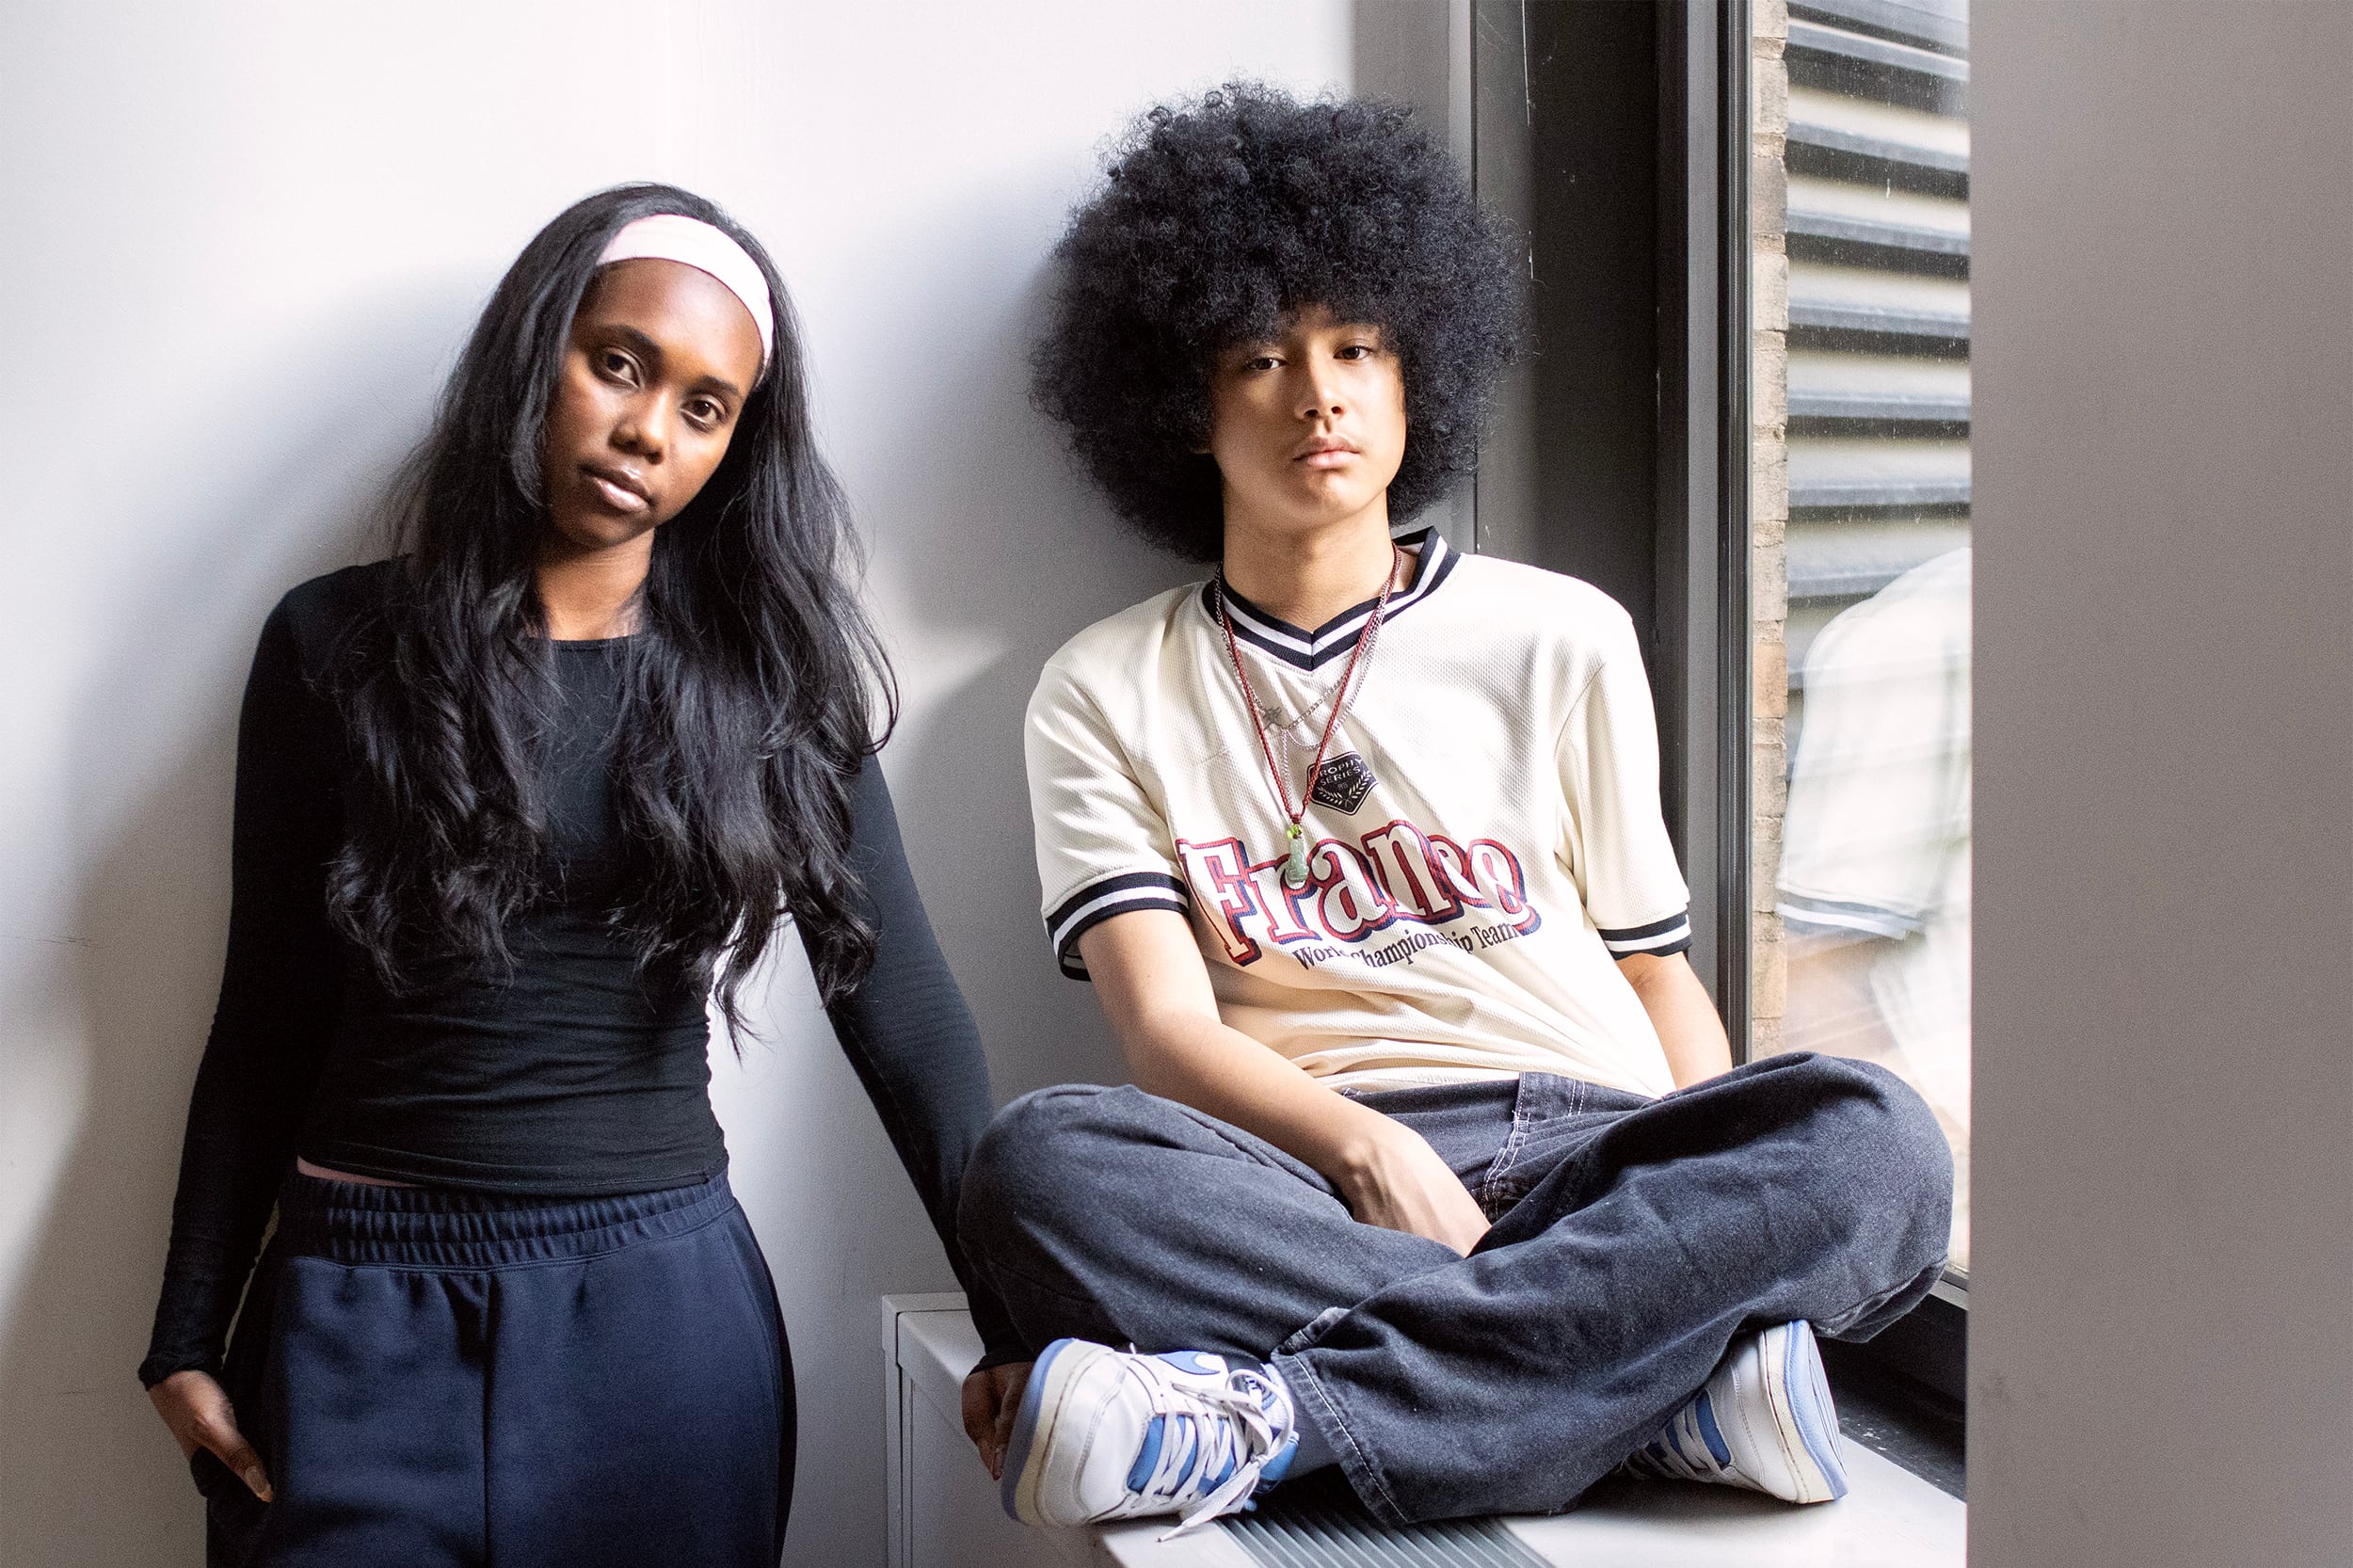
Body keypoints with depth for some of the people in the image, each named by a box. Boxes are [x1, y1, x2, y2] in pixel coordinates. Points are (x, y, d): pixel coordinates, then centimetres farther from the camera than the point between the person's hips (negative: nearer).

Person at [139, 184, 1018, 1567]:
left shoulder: (767, 680, 3)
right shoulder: (339, 648, 2)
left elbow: (903, 1009, 0)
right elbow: (269, 1017, 6)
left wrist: (1026, 1319, -5)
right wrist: (187, 1337, 4)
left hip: (663, 1302, 1)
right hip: (369, 1304, 0)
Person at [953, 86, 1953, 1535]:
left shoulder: (1563, 640, 18)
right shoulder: (1109, 695, 13)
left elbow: (1659, 974, 17)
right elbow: (1167, 1029, 1)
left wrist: (1733, 1227, -3)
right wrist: (1374, 1151, -20)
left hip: (1597, 1156, 2)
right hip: (1305, 1184, -1)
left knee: (1873, 1137, -30)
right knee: (1038, 1165, -33)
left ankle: (1253, 1415, -37)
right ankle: (1670, 1377, -32)